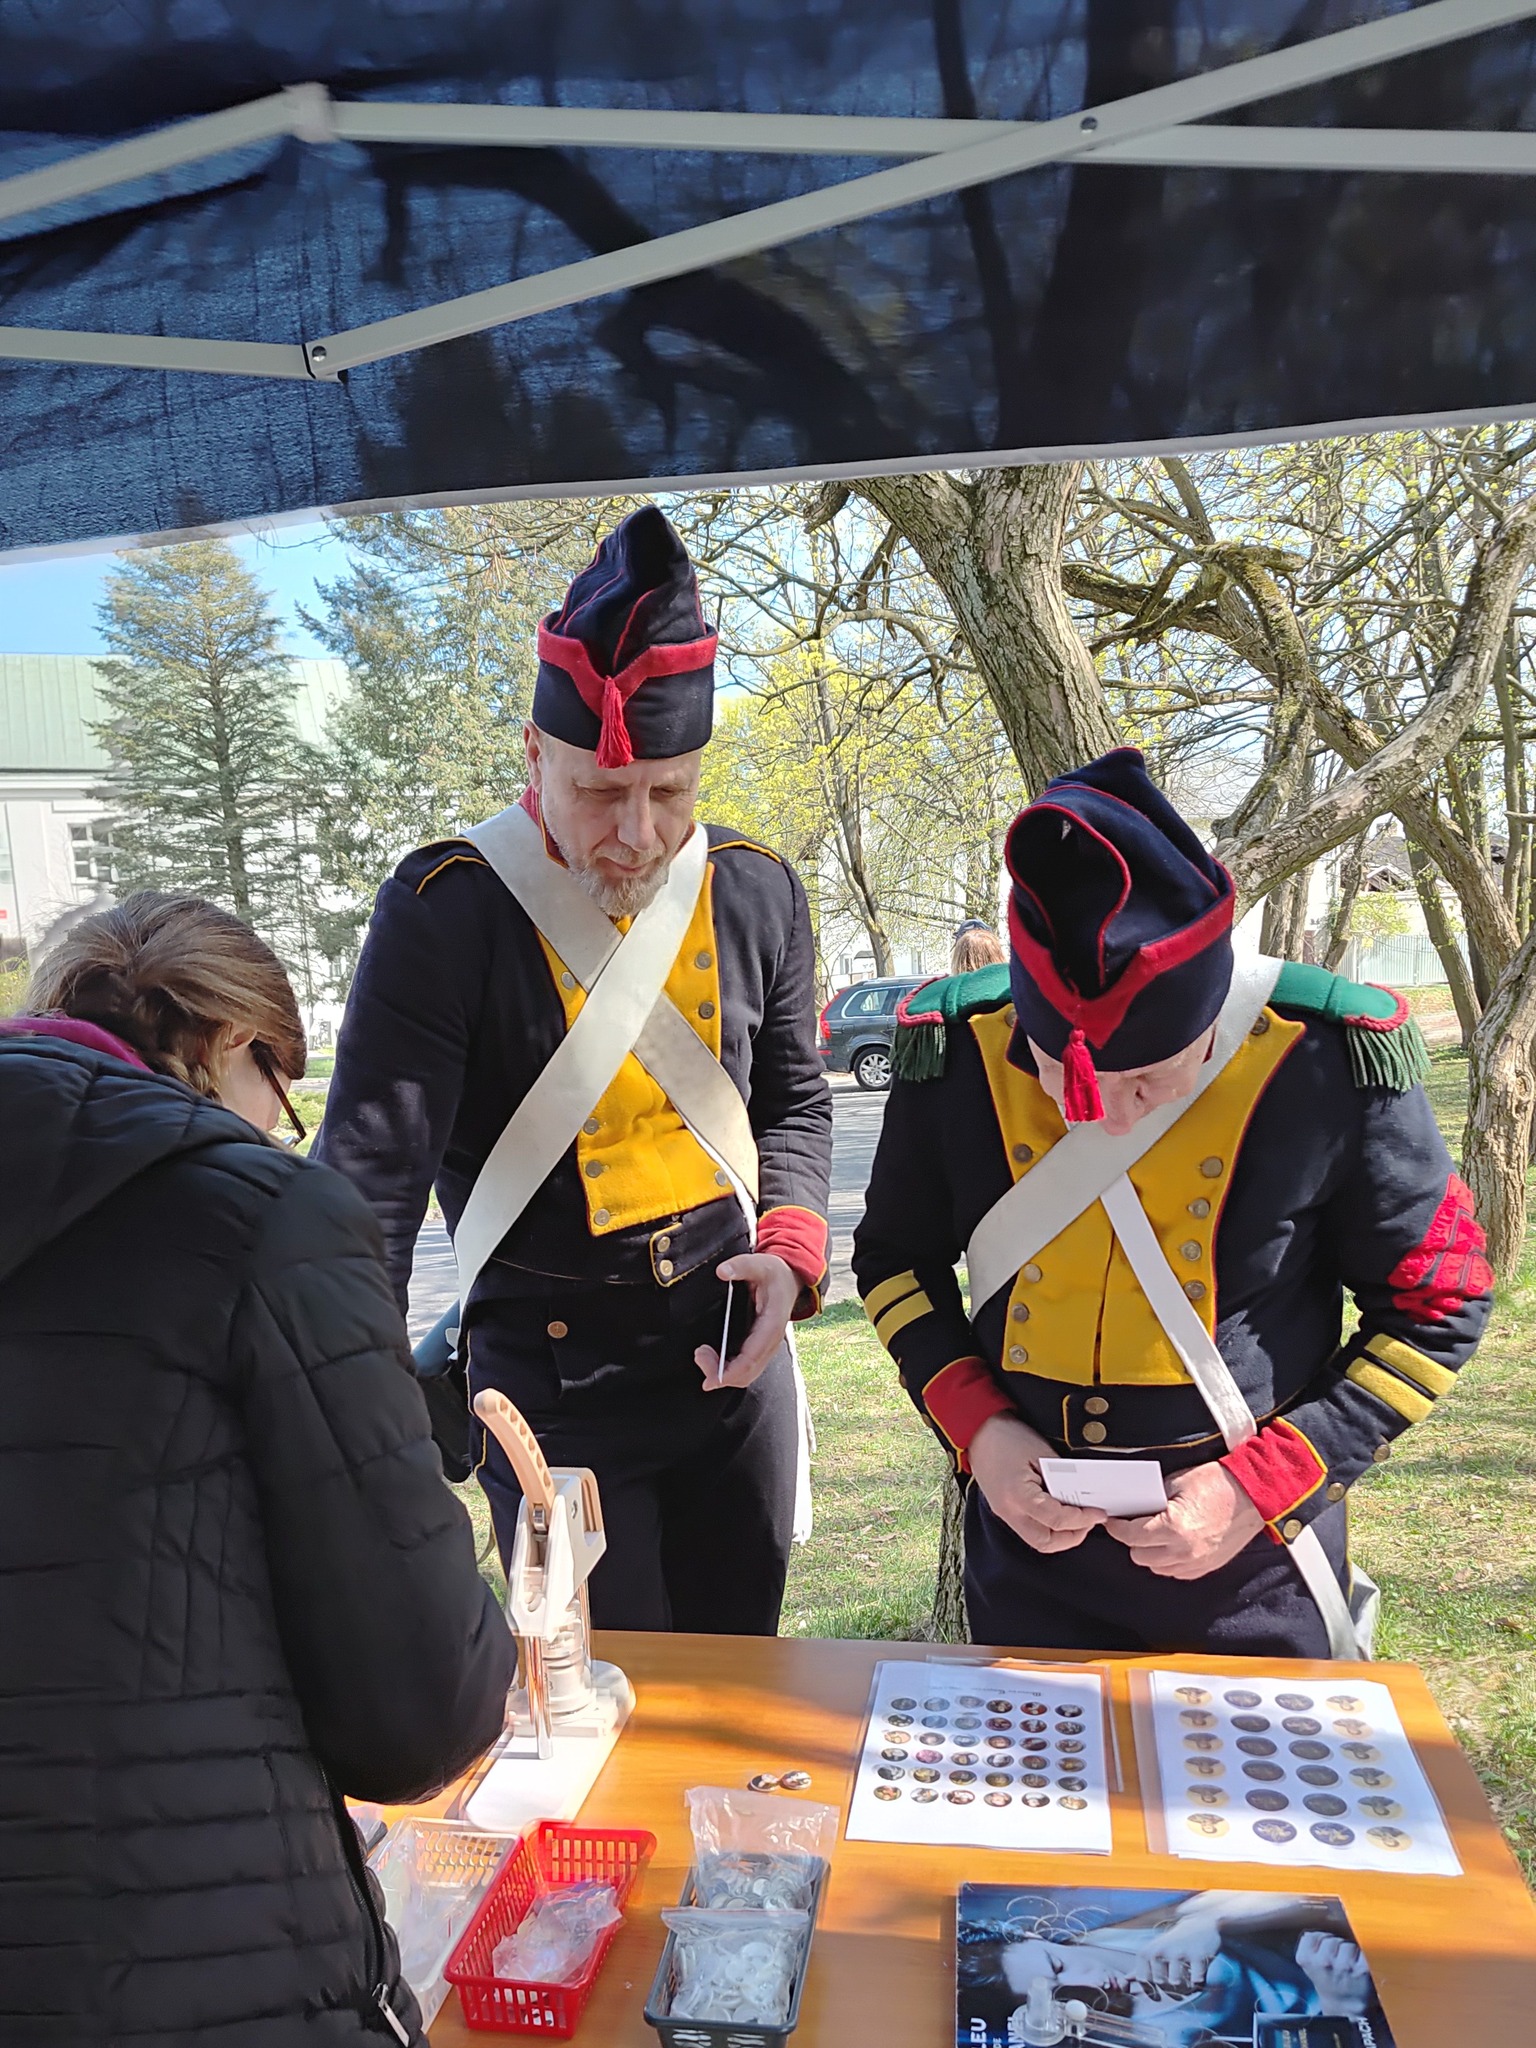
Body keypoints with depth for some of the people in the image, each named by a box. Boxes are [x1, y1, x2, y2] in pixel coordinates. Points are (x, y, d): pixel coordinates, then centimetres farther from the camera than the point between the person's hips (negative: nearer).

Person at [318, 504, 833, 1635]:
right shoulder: (446, 911, -16)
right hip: (549, 1381, -4)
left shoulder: (759, 892, -2)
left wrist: (790, 1244, -7)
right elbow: (372, 1172, -19)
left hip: (736, 1353, 4)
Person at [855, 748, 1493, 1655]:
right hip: (1029, 1538, 2)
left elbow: (1433, 1310, -6)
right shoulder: (957, 1050, -14)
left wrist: (1263, 1488, -15)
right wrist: (975, 1428, -12)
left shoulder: (1329, 1064, -20)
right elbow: (897, 1257, 3)